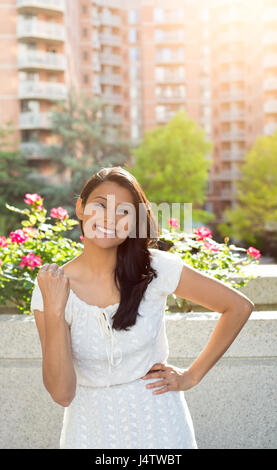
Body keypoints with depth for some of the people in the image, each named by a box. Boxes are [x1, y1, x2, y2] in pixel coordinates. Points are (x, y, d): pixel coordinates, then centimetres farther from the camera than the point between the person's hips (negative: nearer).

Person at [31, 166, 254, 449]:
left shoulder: (156, 268, -13)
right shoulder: (50, 287, -12)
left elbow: (239, 307, -5)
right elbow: (61, 393, -17)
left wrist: (192, 375, -5)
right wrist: (53, 310, -27)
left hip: (157, 420, 0)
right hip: (91, 426, 1)